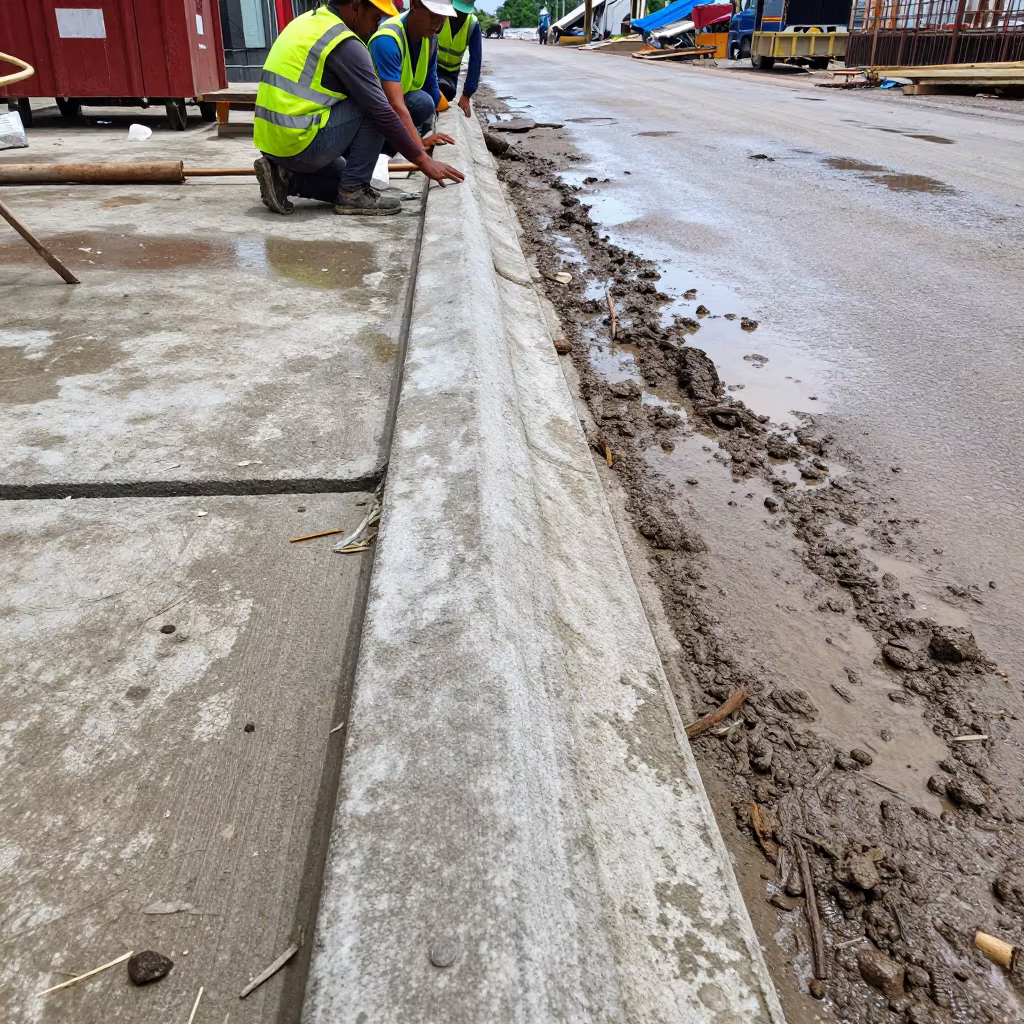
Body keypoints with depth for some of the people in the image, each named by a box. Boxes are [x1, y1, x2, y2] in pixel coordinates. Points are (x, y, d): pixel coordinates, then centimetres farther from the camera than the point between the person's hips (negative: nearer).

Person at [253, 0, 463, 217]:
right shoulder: (344, 43, -12)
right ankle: (353, 192, -2)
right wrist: (423, 161, -6)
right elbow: (382, 112, -13)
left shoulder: (308, 22, 17)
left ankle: (284, 177, 9)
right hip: (297, 143, -9)